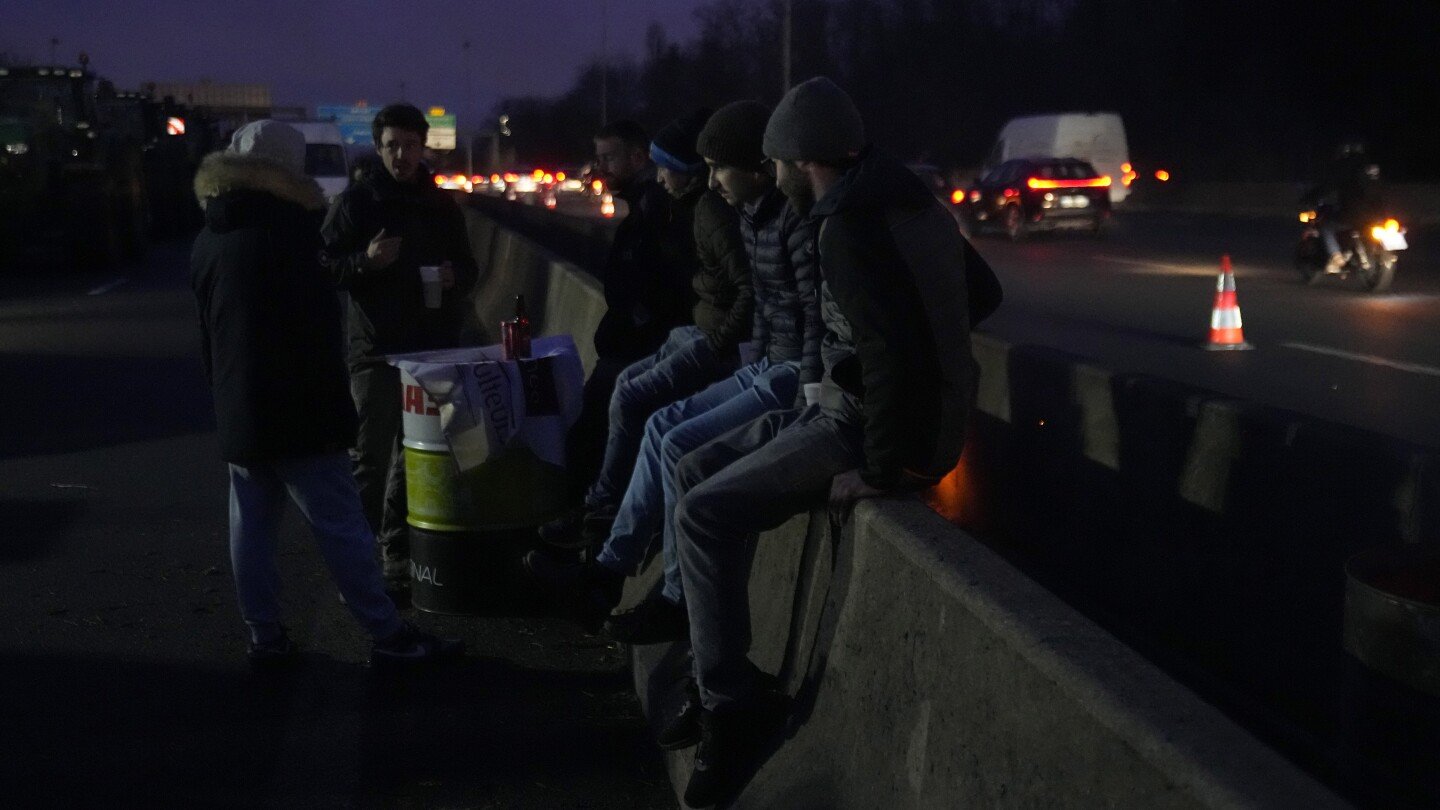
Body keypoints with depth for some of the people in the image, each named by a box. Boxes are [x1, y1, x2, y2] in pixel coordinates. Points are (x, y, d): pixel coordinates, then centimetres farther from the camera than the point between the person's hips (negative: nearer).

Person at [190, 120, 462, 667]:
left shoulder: (208, 240, 10)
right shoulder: (291, 227, -10)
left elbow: (207, 335, 17)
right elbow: (318, 326, -6)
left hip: (237, 413, 7)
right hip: (297, 410, -7)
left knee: (252, 526, 9)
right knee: (340, 524, -4)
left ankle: (265, 635, 13)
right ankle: (388, 635, 0)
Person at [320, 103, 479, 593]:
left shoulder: (442, 206, 13)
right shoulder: (356, 202, 1)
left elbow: (467, 268, 20)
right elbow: (326, 268, 0)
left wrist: (455, 277, -3)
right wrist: (365, 261, -19)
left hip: (434, 347, 4)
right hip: (376, 348, -4)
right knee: (370, 455, -7)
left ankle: (397, 548, 18)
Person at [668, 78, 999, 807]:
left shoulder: (850, 228, -21)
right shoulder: (905, 201, 11)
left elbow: (899, 359, -30)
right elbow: (974, 294, 24)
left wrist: (880, 470, -19)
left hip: (873, 428, -10)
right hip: (884, 413, 10)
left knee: (705, 514, -13)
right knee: (697, 472, 11)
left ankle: (733, 706, -8)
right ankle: (716, 678, 15)